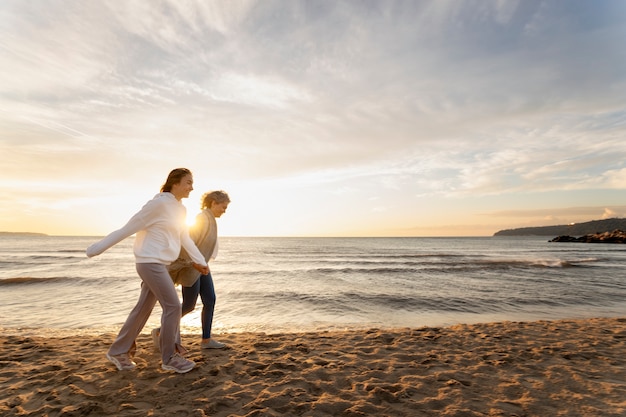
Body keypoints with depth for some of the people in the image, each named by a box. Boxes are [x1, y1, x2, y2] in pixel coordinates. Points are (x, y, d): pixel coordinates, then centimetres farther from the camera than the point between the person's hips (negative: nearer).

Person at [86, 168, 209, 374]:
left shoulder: (181, 209, 10)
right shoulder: (159, 203, -16)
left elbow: (185, 238, 16)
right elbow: (129, 227, -14)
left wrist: (200, 261, 15)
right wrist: (98, 248, -9)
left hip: (160, 264, 9)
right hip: (150, 263, -9)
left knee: (144, 308, 16)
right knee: (173, 306, -6)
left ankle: (118, 351, 33)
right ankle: (169, 358, 9)